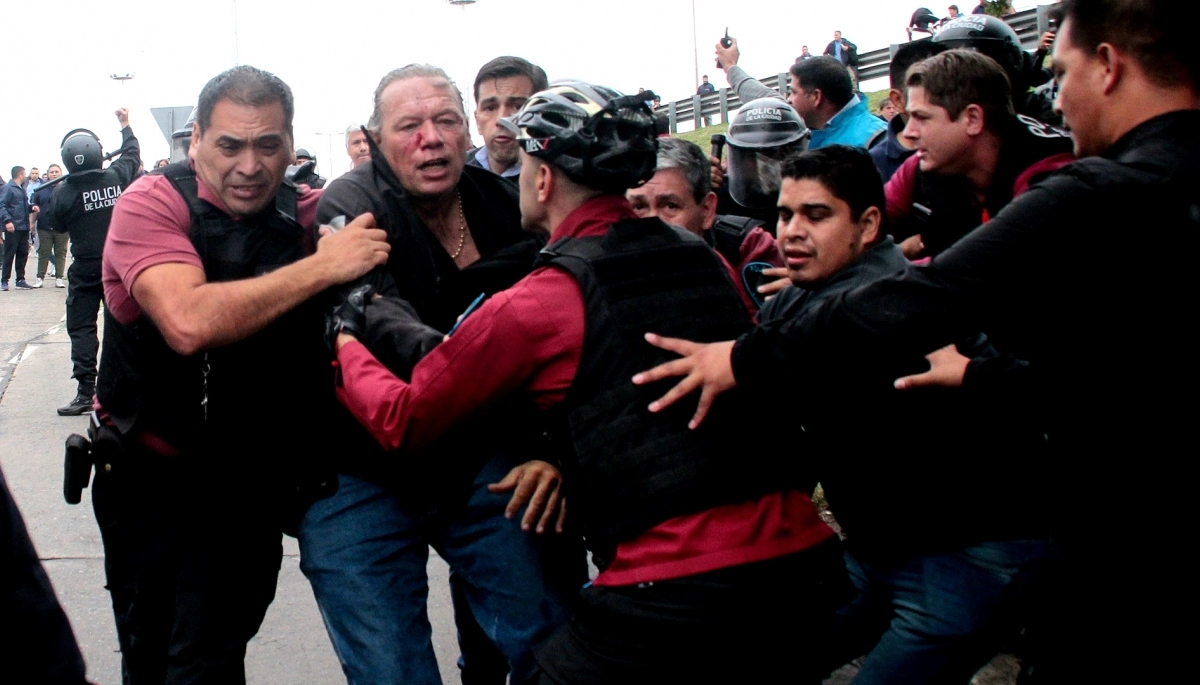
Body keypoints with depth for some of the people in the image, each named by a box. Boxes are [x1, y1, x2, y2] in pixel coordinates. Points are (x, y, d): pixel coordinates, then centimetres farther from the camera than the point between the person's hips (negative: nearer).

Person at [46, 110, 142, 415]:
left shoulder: (63, 192, -14)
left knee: (81, 328, 2)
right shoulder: (117, 177, -8)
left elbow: (58, 225, 3)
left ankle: (85, 393, -4)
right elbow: (132, 154, 13)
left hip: (85, 270, -3)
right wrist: (125, 125, 28)